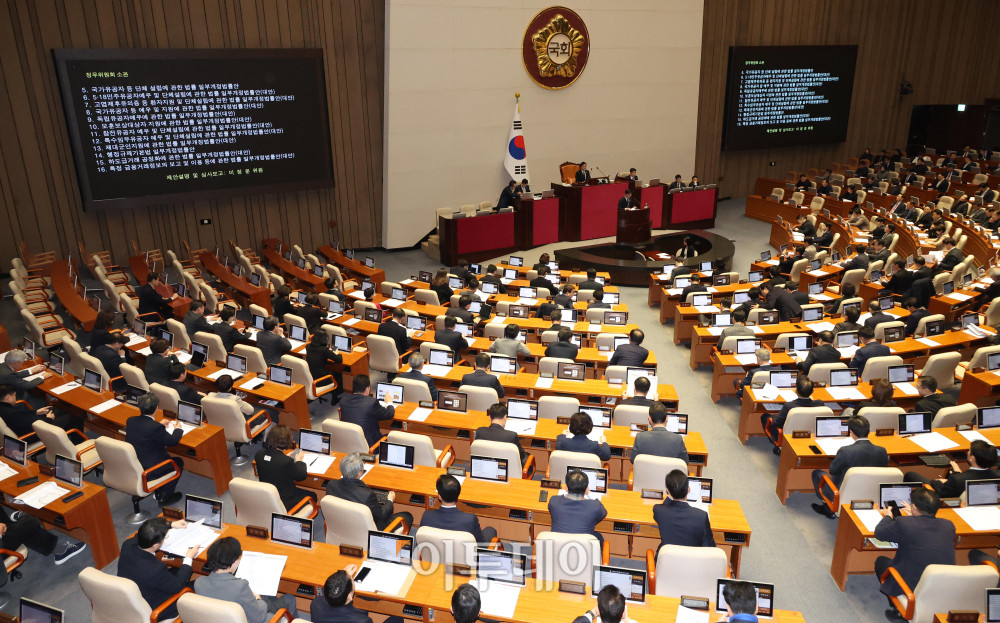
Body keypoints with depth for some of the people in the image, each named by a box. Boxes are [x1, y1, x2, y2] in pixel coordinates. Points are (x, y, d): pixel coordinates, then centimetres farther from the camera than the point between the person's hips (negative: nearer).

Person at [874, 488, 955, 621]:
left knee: (881, 561, 21)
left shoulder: (903, 523, -19)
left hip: (913, 588, -5)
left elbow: (879, 533, -1)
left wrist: (888, 516, 19)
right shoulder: (948, 525, -4)